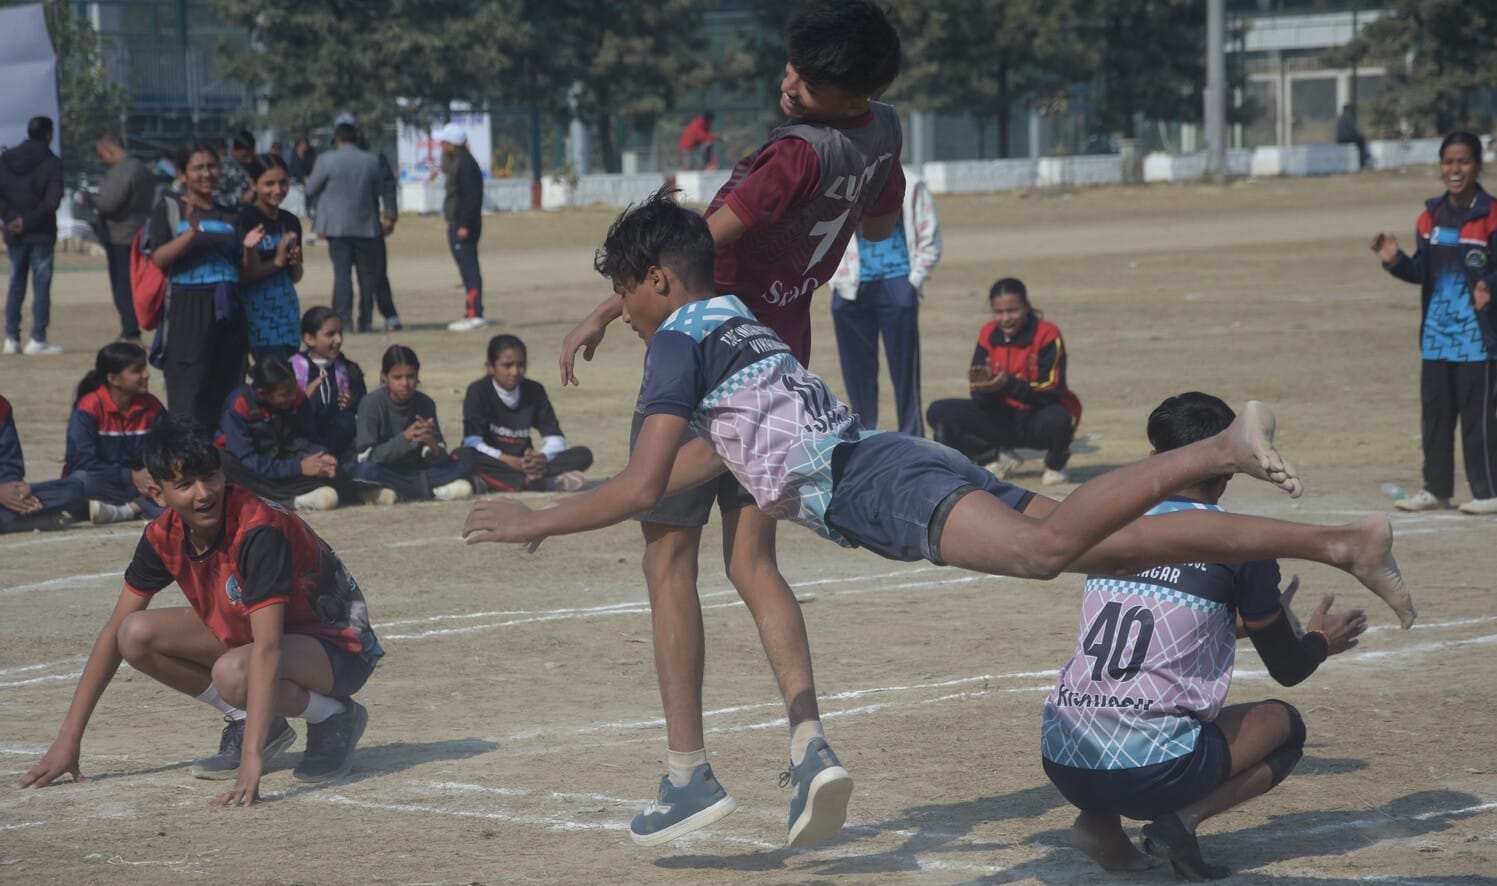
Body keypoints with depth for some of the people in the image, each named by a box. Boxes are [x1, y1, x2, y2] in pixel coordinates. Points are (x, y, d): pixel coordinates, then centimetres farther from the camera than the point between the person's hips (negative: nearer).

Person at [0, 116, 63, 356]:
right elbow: (52, 200, -17)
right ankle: (37, 339, -5)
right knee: (41, 286, 0)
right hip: (41, 234, -4)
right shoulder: (51, 163, -9)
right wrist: (28, 221, -12)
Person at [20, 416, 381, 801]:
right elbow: (115, 633, -1)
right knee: (137, 636, -11)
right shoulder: (164, 537, -10)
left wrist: (252, 760, -48)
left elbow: (266, 652, -40)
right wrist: (68, 739, -3)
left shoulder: (259, 533, -32)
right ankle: (249, 723, 4)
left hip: (339, 643, -7)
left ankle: (337, 719, -8)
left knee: (233, 673, -37)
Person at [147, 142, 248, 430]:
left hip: (227, 312, 4)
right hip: (187, 312, -4)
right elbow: (158, 259, -8)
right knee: (188, 400, -8)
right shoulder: (169, 209, 5)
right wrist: (191, 232, -20)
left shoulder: (230, 217, 17)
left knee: (227, 401, 3)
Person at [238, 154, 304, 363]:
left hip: (287, 310, 6)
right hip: (259, 312, -6)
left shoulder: (291, 222, 11)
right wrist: (277, 261, -18)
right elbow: (245, 274, -10)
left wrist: (294, 261, -3)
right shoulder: (246, 219, -7)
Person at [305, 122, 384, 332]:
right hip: (366, 226, 2)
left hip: (338, 226, -2)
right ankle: (365, 321, 7)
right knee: (366, 274, 7)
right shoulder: (371, 161, 3)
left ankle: (344, 320, -8)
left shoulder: (327, 160, -7)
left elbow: (311, 190, 1)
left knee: (342, 273, -2)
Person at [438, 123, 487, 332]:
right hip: (457, 225, 11)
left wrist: (464, 225, -24)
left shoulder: (466, 164, -16)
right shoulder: (456, 162, 17)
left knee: (469, 269, -12)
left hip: (463, 227, -11)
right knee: (468, 269, 14)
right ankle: (471, 313, 20)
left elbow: (472, 197, -22)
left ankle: (475, 315, -16)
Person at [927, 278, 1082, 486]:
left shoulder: (1047, 335, -14)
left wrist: (1009, 385, -36)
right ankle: (1000, 458, 0)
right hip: (1003, 419, 4)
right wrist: (985, 386, -30)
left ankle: (1056, 464, -3)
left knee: (1057, 420, -41)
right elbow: (978, 397, -5)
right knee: (939, 412, -14)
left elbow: (1052, 391, -23)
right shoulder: (988, 334, -2)